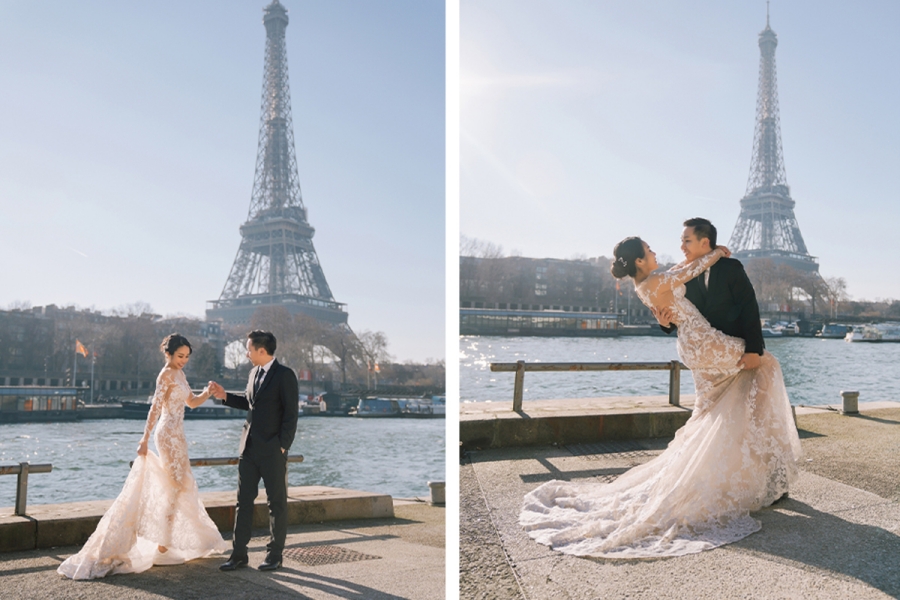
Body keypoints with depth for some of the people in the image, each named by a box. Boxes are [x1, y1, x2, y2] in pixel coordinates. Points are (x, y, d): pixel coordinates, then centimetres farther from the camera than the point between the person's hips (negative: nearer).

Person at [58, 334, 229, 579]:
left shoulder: (179, 374, 12)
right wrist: (145, 438, -27)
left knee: (181, 485, 14)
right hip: (169, 434, -9)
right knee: (175, 485, -4)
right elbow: (155, 407, -22)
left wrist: (207, 393, -2)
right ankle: (163, 543, 1)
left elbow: (192, 402, 18)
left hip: (176, 434, 9)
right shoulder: (166, 374, -14)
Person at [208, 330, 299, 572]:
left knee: (277, 502, 5)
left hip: (272, 450, -7)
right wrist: (225, 396, 12)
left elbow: (291, 413, -13)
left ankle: (275, 554, 14)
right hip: (250, 447, 8)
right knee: (244, 500, 8)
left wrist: (282, 446, -15)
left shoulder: (285, 375, -11)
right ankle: (239, 554, 14)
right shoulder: (254, 373, 13)